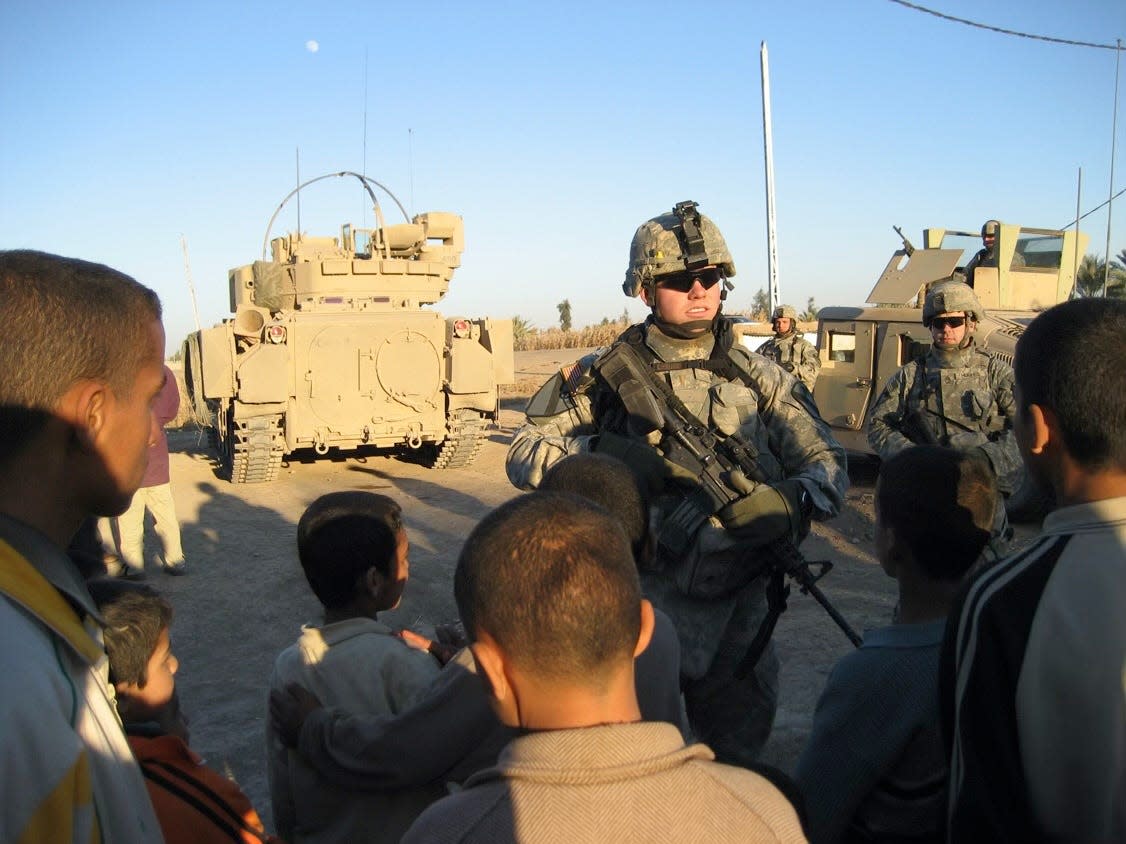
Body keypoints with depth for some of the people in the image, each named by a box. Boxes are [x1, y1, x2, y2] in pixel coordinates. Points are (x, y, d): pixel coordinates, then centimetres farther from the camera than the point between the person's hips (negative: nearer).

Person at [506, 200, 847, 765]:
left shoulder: (759, 379, 3)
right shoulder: (605, 377, -3)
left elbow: (827, 464, 1)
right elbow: (523, 456, -5)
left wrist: (790, 502, -21)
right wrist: (607, 454, -23)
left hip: (739, 618, 2)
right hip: (638, 612, -2)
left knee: (738, 764, 20)